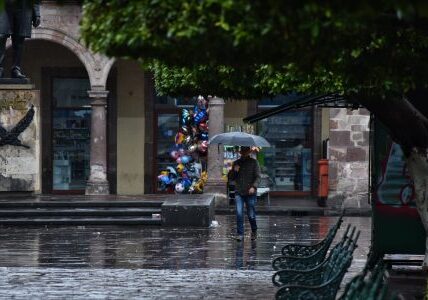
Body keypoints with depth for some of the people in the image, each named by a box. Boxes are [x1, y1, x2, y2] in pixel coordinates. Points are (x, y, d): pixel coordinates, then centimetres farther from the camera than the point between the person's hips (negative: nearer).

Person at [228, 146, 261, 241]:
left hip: (250, 193, -2)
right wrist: (234, 171, -6)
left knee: (251, 215, 2)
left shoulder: (254, 162, 2)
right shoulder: (236, 163, 12)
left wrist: (254, 187, -19)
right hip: (239, 192, 2)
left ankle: (254, 231, 26)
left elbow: (258, 176, -3)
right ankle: (240, 234, -4)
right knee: (239, 213, -10)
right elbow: (231, 178, 14)